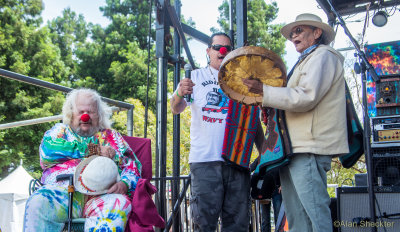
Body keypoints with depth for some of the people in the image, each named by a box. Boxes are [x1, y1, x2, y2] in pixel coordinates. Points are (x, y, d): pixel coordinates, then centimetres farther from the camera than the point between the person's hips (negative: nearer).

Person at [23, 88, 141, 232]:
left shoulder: (112, 136, 25)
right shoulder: (60, 130, 23)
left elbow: (132, 165, 16)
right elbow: (47, 150, 1)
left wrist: (124, 183, -10)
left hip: (102, 194, 0)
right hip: (63, 190, 0)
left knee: (120, 204, -34)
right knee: (37, 204, -31)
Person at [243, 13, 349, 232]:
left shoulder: (323, 56, -2)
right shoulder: (306, 60, 28)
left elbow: (305, 97, -16)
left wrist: (263, 90, -15)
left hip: (309, 149, -10)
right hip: (293, 148, 10)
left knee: (315, 211, -11)